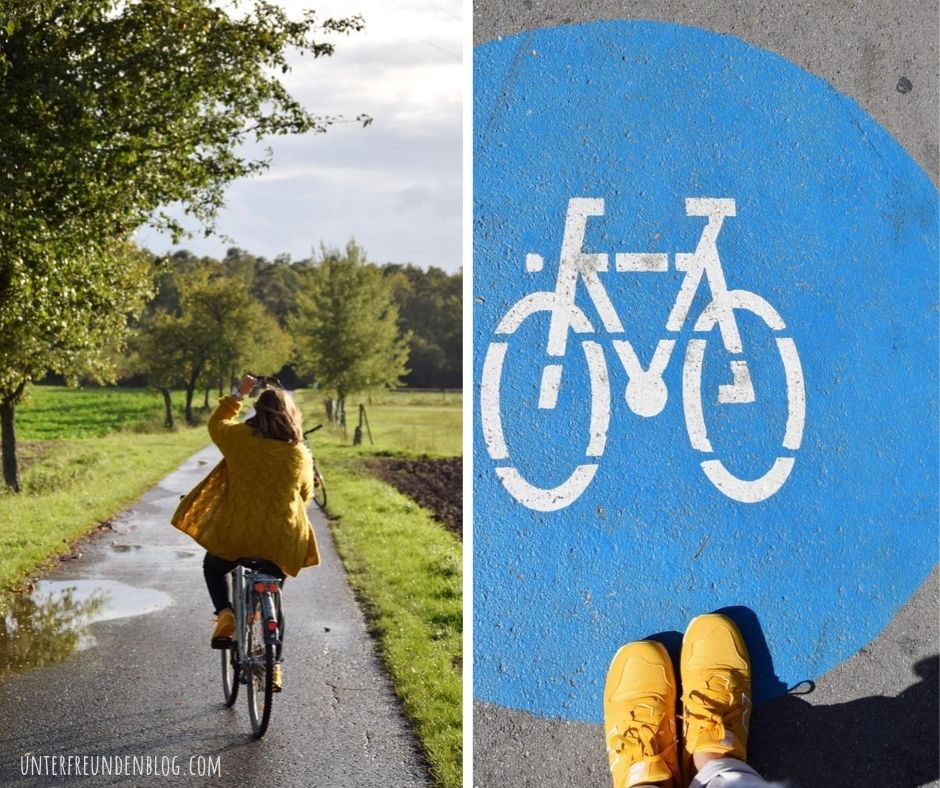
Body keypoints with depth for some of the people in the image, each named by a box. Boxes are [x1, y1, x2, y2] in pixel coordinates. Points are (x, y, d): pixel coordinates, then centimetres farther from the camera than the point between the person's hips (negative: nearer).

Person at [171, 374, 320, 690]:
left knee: (213, 567, 32)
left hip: (235, 536, -1)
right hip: (280, 543, 2)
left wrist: (238, 394, 24)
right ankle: (273, 665, 18)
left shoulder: (240, 438, -7)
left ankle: (225, 615, 7)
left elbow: (216, 424, 15)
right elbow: (305, 495, 12)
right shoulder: (300, 453, -2)